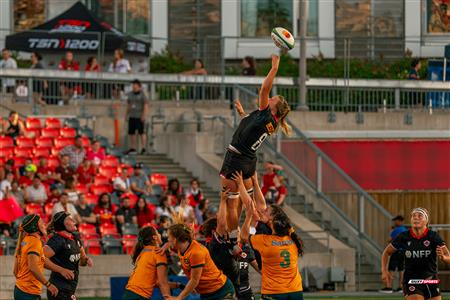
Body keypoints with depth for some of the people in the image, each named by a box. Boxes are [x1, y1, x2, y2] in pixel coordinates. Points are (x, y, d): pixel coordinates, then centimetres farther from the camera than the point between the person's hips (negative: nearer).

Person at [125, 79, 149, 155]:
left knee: (141, 132, -6)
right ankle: (133, 148, 10)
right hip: (132, 116, 6)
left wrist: (144, 115, -20)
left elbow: (146, 105, -12)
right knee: (131, 132, 4)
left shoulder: (142, 95, -7)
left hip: (140, 117, -6)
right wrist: (126, 114, 14)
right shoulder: (130, 94, 11)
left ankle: (143, 148, -1)